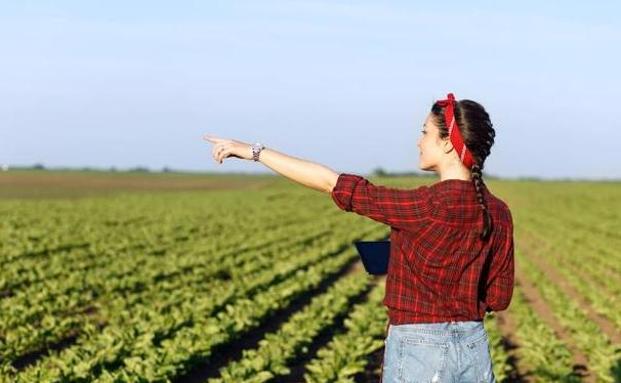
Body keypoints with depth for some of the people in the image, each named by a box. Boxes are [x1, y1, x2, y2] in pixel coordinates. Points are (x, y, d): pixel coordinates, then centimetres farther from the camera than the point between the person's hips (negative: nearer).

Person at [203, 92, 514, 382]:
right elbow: (499, 298, 9)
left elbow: (332, 183, -12)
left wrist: (255, 151, -6)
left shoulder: (427, 206, -17)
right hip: (474, 349, 7)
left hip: (419, 352, -6)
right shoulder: (498, 213, 2)